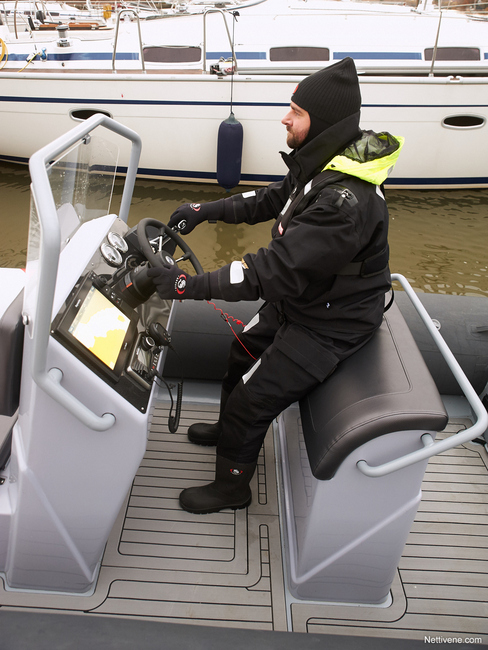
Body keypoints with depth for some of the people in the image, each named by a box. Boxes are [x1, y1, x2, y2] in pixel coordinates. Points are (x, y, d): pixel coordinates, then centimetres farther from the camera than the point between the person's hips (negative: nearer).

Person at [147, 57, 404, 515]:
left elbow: (275, 270, -39)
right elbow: (271, 200, 11)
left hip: (329, 324, -9)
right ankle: (229, 429, 51)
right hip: (299, 300, 10)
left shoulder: (345, 202, -36)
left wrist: (188, 284, -36)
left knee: (252, 400, -2)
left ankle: (231, 486, 25)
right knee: (242, 353, 23)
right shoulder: (319, 163, -4)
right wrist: (205, 211, 2)